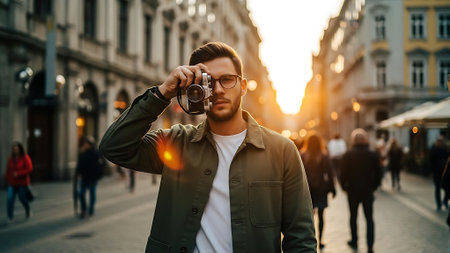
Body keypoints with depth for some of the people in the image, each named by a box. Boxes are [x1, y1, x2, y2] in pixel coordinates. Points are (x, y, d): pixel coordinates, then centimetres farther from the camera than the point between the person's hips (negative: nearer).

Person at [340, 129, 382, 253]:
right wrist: (374, 186, 12)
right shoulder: (373, 155, -5)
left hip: (353, 191, 0)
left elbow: (343, 173, -6)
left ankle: (354, 241, 26)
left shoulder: (348, 155, -9)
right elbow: (378, 174, 0)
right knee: (369, 218, 4)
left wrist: (344, 186, 7)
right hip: (368, 191, 1)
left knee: (353, 217, 16)